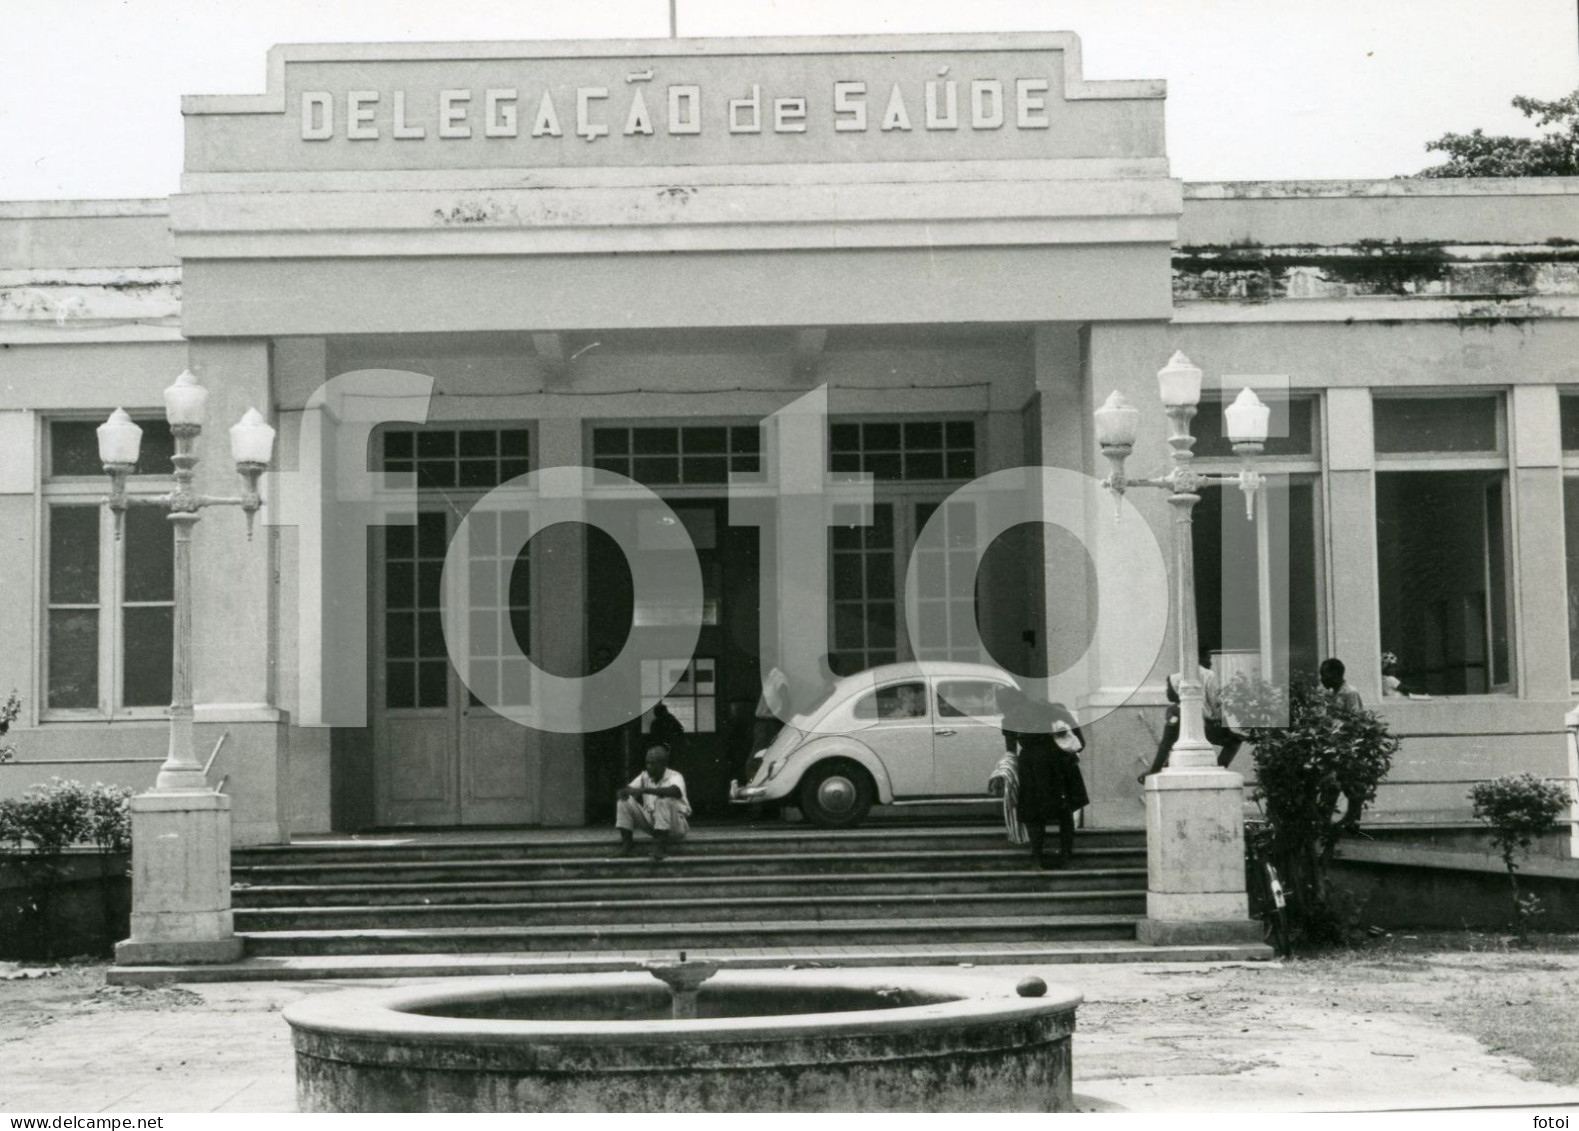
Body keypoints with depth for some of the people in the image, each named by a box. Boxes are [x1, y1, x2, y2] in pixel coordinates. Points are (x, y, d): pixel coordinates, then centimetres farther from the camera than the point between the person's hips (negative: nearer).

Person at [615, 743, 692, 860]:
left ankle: (660, 845, -31)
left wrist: (643, 790, -43)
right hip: (651, 822, 5)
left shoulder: (674, 776, -15)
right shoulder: (644, 776, 3)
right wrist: (623, 792, -27)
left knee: (664, 799, -34)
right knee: (625, 801, -11)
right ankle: (626, 843, -11)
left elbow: (675, 791, -39)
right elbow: (627, 790, 1)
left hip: (676, 826, -5)